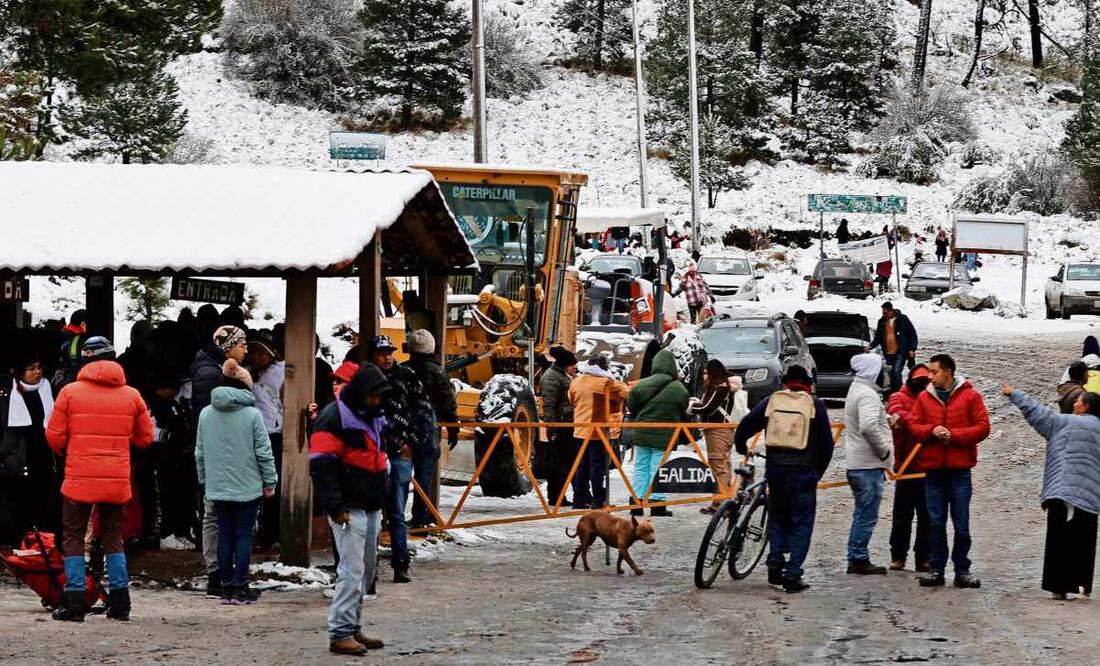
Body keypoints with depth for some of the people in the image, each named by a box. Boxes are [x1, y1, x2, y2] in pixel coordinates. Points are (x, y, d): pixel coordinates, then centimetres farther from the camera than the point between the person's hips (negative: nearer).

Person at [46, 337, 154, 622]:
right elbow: (145, 437, 9)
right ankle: (120, 603, 10)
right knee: (113, 538, 14)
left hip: (79, 479, -3)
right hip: (117, 481, 3)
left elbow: (54, 436, -3)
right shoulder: (131, 396, 3)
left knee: (74, 537, 7)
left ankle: (74, 602, -1)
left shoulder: (70, 393, -4)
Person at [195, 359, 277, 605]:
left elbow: (200, 452, 9)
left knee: (225, 535, 9)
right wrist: (270, 482, 3)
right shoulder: (253, 414, -9)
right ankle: (240, 589, 0)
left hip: (218, 487, 3)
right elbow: (264, 453, -7)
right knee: (244, 535, 1)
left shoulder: (206, 414, 3)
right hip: (247, 487, -3)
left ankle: (226, 587, 11)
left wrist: (204, 479, 19)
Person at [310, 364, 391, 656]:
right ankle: (340, 634, -10)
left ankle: (354, 628, 19)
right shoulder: (334, 418, -13)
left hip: (371, 508, 9)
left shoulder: (373, 417, 16)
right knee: (352, 571, -12)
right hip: (349, 509, -9)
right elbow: (322, 467, -17)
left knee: (366, 571, 11)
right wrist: (335, 507, -21)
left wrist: (381, 503, 24)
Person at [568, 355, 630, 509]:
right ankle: (598, 501, -1)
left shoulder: (576, 382, 4)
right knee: (597, 467, -2)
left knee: (582, 466, 14)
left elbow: (571, 400, 16)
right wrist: (617, 383, 4)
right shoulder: (606, 383, -15)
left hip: (580, 431, 6)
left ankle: (579, 499, 17)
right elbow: (626, 393, -13)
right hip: (599, 432, -6)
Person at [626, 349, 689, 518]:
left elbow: (631, 407, 4)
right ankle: (656, 503, 1)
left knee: (640, 467, 11)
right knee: (658, 468, 3)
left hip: (642, 434, 2)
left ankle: (636, 502, 9)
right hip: (664, 436, -2)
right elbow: (683, 414, 2)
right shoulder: (679, 389, -9)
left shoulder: (641, 385, -6)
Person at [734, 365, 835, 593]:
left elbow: (745, 426, 5)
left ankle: (775, 563, 5)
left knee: (777, 518, 20)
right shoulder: (814, 404, 2)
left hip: (775, 470, 2)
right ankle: (792, 576, -3)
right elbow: (826, 442, 2)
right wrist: (818, 472, 13)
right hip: (803, 471, -2)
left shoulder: (772, 401, 7)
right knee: (801, 524, 4)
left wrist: (741, 448, 25)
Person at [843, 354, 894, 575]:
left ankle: (855, 558, 19)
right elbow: (869, 427, -29)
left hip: (856, 463, 10)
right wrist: (884, 450, -17)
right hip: (869, 465, -10)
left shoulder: (856, 390, 19)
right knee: (867, 516, -6)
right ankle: (859, 559, -4)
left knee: (861, 515, 16)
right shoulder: (867, 394, -15)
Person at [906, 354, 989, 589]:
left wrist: (953, 435, -13)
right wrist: (931, 431, -13)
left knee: (961, 524, 1)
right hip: (933, 470, 3)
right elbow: (913, 425, 7)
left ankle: (962, 570, 8)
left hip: (959, 470, -3)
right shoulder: (924, 398, 9)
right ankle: (936, 569, 12)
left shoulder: (970, 396, 0)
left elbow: (982, 427, -5)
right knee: (936, 523, 6)